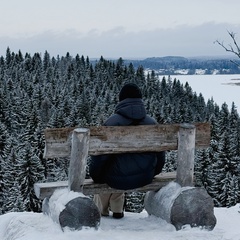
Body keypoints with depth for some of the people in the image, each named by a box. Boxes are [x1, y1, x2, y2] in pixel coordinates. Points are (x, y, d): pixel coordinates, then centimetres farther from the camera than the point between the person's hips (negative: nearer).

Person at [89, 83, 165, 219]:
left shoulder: (112, 122, -13)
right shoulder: (152, 123, -2)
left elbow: (101, 154, -13)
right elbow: (161, 153, 6)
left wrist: (95, 176, 3)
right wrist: (153, 173, 22)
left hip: (117, 179, -4)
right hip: (144, 179, 4)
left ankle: (101, 211, 39)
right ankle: (117, 210, 39)